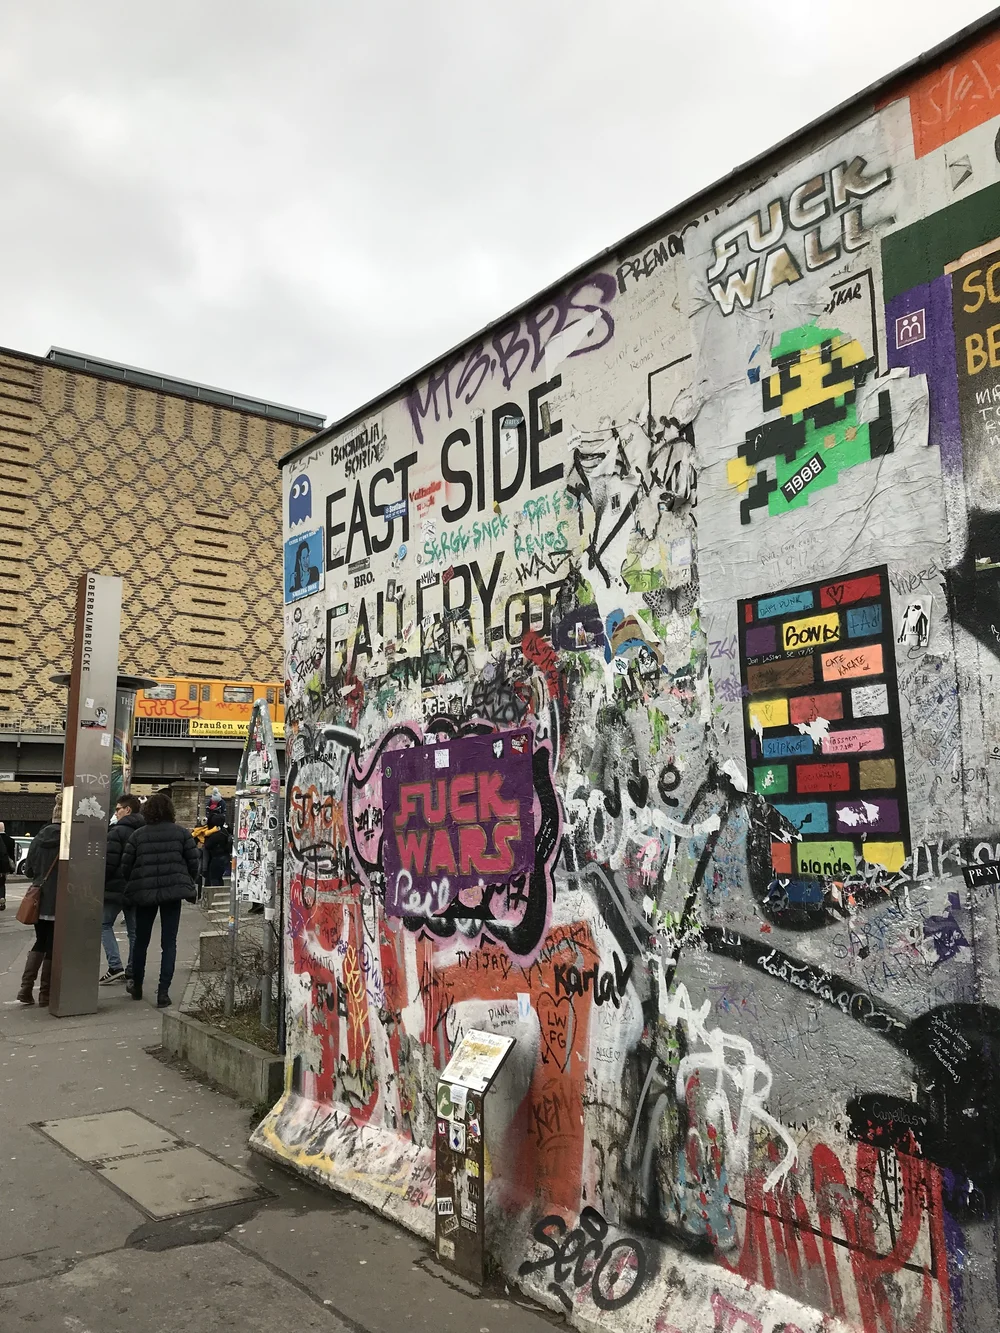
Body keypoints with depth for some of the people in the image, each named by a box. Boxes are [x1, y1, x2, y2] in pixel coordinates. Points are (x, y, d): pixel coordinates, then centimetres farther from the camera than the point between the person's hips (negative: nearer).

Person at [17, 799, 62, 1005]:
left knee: (40, 943, 20)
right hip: (59, 903, -5)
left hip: (39, 901, 5)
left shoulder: (39, 838, 1)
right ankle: (45, 994, 12)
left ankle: (26, 988, 11)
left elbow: (28, 870, 8)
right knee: (52, 947, 6)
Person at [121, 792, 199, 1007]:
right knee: (169, 943, 3)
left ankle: (137, 986, 31)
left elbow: (125, 866, 1)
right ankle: (163, 992, -2)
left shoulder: (138, 835, 2)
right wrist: (186, 883, 16)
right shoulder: (181, 833, 0)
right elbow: (193, 862, -1)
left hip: (144, 892, 1)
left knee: (141, 941, 18)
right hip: (173, 891, -1)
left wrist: (133, 885, 19)